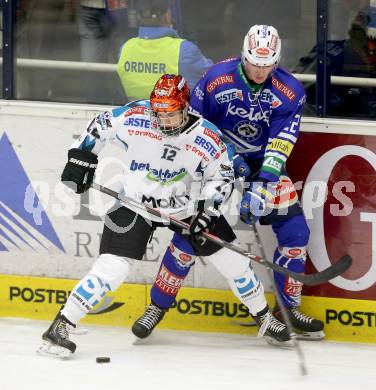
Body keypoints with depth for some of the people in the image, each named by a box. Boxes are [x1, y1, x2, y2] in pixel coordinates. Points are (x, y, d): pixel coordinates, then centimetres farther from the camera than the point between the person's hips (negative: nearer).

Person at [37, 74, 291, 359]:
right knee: (112, 269, -15)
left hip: (188, 205, 2)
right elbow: (99, 127, -1)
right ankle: (60, 327, -10)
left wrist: (207, 211, -17)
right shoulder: (134, 118, -19)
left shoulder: (207, 138, -17)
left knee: (230, 259, 3)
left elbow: (221, 177, -4)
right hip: (136, 204, -2)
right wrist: (82, 158, -3)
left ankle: (264, 317, 24)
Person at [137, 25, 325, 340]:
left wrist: (262, 188, -32)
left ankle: (288, 308, 10)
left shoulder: (289, 92, -15)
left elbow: (279, 146, -21)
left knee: (295, 231, -6)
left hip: (264, 164, 2)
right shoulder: (216, 80, -18)